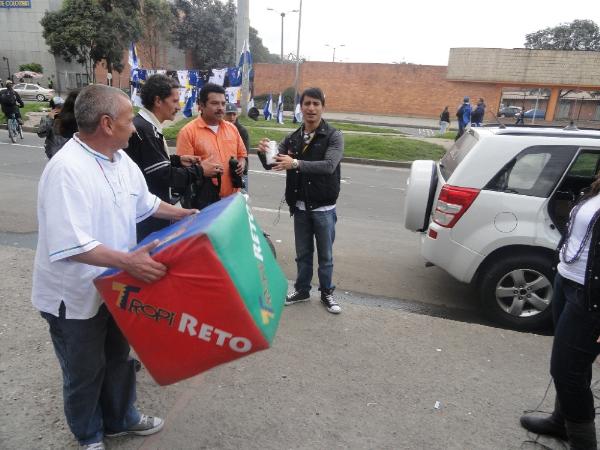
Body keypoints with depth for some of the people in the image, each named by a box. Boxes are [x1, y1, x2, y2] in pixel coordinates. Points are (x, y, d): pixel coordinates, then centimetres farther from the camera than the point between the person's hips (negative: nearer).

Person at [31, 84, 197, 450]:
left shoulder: (121, 159, 0)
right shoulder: (67, 169, -28)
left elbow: (145, 202, 17)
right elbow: (68, 244, -35)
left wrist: (184, 215, 17)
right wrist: (128, 261, -40)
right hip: (74, 297, -8)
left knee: (118, 359, 24)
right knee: (85, 373, 14)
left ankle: (121, 419, 48)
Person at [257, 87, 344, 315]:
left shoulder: (334, 136, -8)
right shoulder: (292, 138, 4)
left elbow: (329, 165, -24)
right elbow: (271, 164, 0)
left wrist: (296, 163, -37)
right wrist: (263, 153, -23)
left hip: (323, 208, -3)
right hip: (300, 207, 3)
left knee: (325, 254, 10)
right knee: (303, 253, 16)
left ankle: (327, 293, 27)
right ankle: (302, 289, 33)